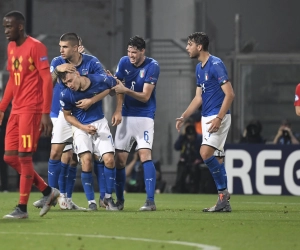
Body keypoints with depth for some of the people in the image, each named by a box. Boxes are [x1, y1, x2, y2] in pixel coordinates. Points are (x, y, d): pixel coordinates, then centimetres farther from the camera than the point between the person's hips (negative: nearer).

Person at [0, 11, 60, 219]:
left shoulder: (36, 47, -12)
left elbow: (47, 80, -14)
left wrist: (46, 113, -19)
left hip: (31, 110, -9)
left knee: (24, 157, -6)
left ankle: (23, 208, 0)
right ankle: (48, 191, 18)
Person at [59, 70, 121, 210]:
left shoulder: (100, 80, -18)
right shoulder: (66, 95, -17)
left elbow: (117, 86, 3)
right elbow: (67, 115, -1)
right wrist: (83, 127, -14)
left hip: (100, 123, 1)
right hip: (80, 126, -1)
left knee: (109, 159, -11)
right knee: (86, 160, -19)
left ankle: (108, 198, 8)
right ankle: (91, 202, -8)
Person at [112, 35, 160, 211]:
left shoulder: (152, 66, -12)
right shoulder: (124, 62, 3)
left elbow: (145, 96, -16)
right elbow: (116, 86, 4)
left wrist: (126, 90, -30)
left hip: (144, 116, -5)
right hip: (126, 116, 5)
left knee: (145, 154, -19)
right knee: (119, 159, 3)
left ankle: (151, 200, -21)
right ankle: (119, 200, 16)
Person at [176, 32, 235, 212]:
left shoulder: (216, 65, -13)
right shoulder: (199, 68, 14)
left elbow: (230, 94, -18)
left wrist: (219, 118, -23)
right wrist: (184, 117, 13)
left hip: (218, 117, -9)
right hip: (207, 117, 9)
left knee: (206, 153, -20)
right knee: (217, 159, 7)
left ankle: (224, 192, -10)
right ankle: (224, 202, 8)